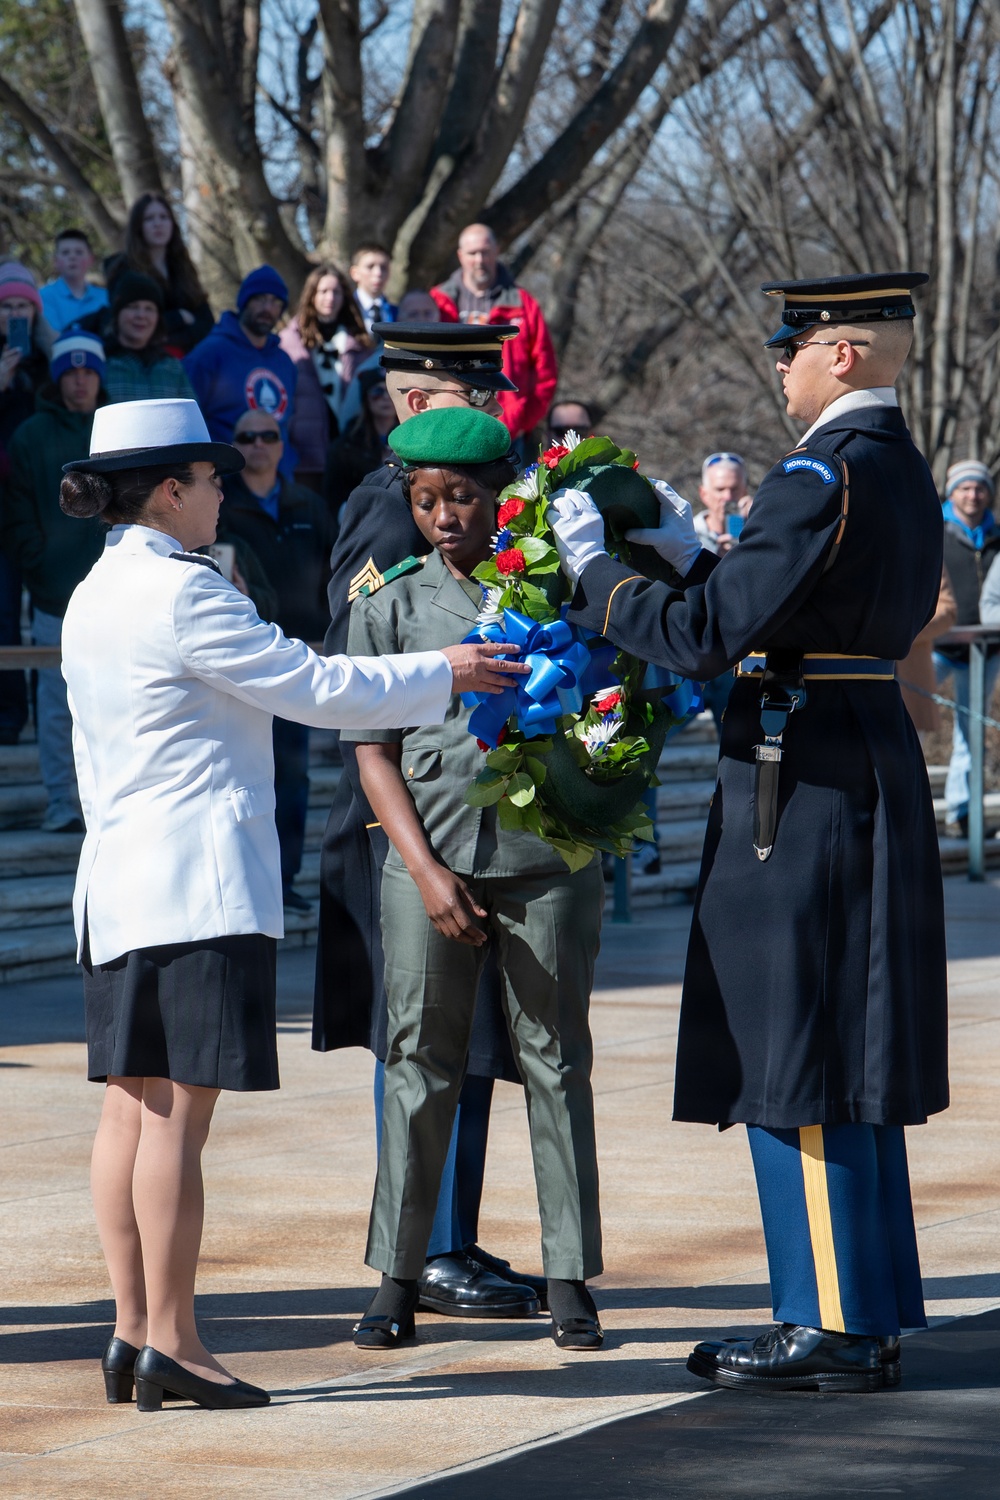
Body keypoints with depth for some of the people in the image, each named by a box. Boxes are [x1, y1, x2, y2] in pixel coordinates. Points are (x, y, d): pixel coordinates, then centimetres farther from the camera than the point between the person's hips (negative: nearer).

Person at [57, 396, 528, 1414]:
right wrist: (443, 675, 0)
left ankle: (133, 1329, 8)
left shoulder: (95, 597, 15)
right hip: (199, 880, -10)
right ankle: (169, 1341, -8)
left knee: (132, 1102, 7)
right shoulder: (181, 592, -13)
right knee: (180, 1108, -9)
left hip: (118, 875, 10)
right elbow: (314, 689, -10)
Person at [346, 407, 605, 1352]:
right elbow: (373, 749, 4)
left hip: (547, 856, 0)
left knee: (554, 1060, 3)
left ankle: (569, 1280, 8)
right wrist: (427, 869, -7)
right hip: (432, 856, 0)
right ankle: (398, 1279, 7)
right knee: (419, 1064, 1)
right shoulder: (391, 606, 7)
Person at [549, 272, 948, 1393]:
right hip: (875, 766, 10)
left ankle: (834, 1329, -2)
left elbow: (708, 636, -21)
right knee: (846, 1063, 14)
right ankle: (870, 1313, 19)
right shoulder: (900, 470, 13)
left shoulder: (821, 476, -17)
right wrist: (689, 554, 20)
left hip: (802, 784, -10)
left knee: (795, 1062, -5)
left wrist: (592, 566, -8)